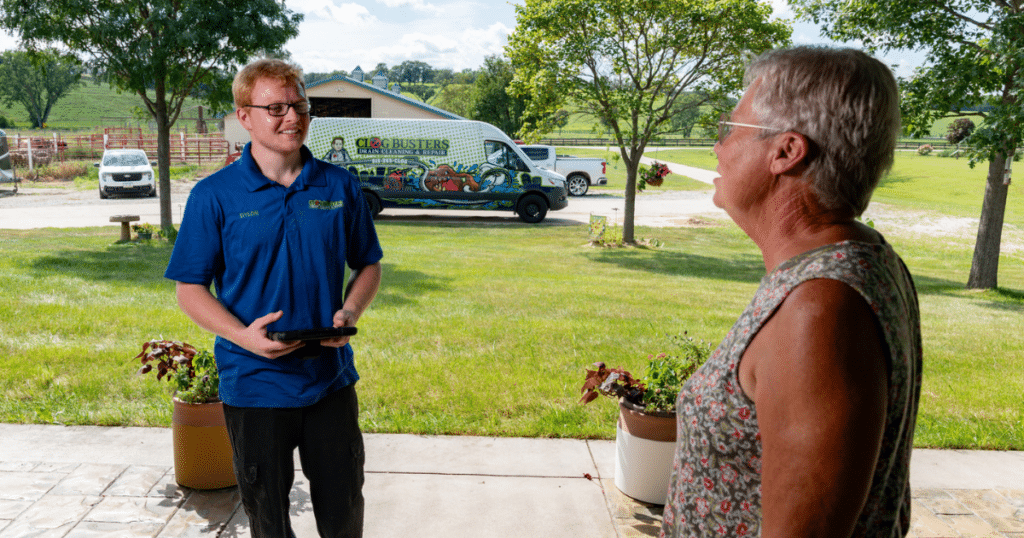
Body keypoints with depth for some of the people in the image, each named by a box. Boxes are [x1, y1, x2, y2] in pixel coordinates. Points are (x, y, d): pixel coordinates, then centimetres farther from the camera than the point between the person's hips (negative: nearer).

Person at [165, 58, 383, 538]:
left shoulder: (340, 187, 1)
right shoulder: (214, 195, -6)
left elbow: (368, 265, 10)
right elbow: (190, 289, -3)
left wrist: (350, 313, -10)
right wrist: (243, 336, -20)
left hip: (331, 378, 2)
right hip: (254, 385, -2)